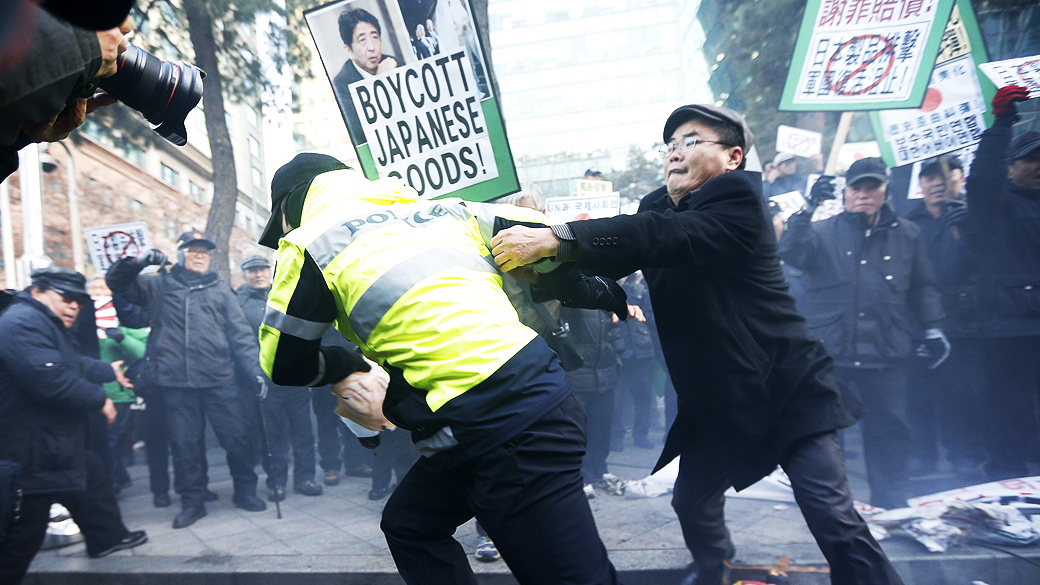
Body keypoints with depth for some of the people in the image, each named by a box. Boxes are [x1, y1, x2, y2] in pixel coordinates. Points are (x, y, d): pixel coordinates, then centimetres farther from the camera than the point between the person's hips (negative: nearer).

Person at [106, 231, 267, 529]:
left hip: (220, 381, 0)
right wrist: (138, 262, -10)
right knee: (185, 443, 7)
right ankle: (192, 501, 21)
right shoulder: (160, 285, 12)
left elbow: (241, 333, 8)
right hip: (177, 383, 0)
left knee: (236, 438, 2)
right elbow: (116, 282, 9)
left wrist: (255, 370, -2)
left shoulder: (220, 289, 12)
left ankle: (245, 491, 20)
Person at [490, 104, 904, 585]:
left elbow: (670, 236, -33)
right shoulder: (659, 207, 7)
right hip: (715, 401, 7)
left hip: (784, 388, -6)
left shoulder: (738, 198, -16)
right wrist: (538, 253, -24)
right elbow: (615, 258, -5)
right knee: (691, 501, 16)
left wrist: (556, 238, -41)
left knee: (834, 519, -8)